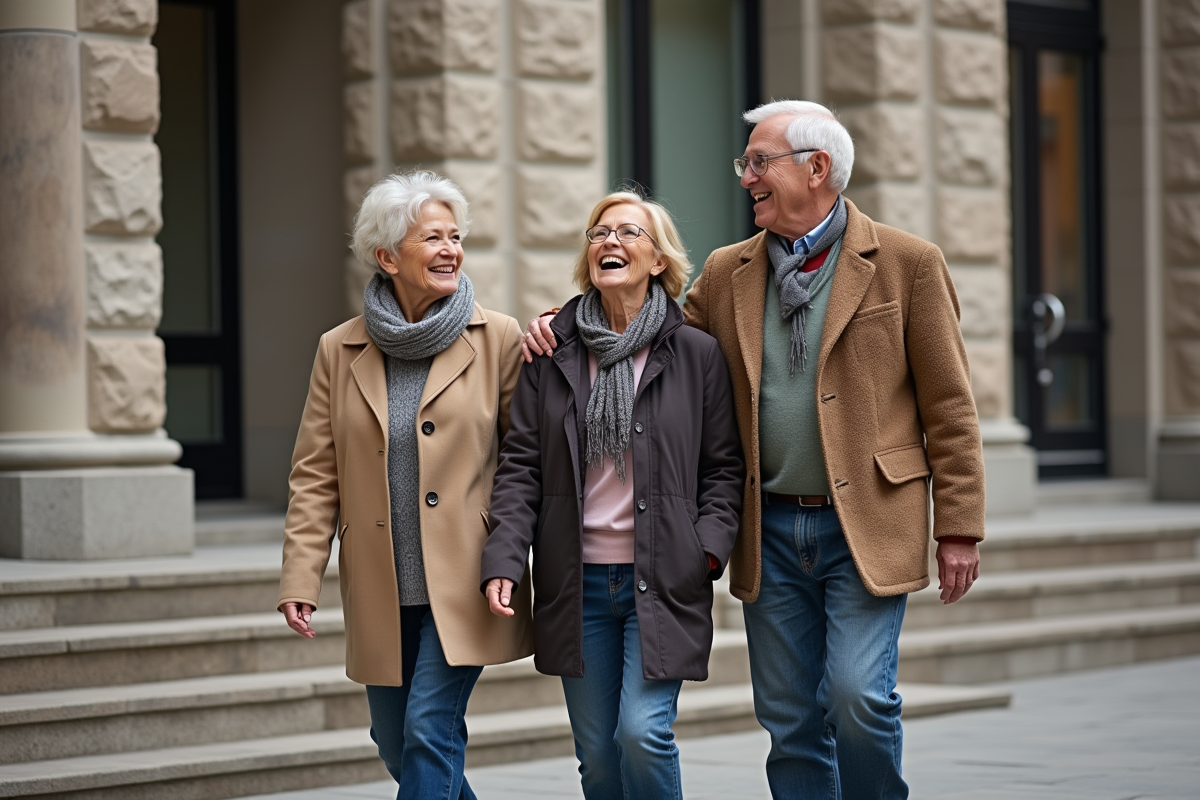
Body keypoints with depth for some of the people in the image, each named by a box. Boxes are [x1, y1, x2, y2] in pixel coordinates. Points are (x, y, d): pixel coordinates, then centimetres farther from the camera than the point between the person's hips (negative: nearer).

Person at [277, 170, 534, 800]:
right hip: (379, 588, 3)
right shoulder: (339, 351, 5)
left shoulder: (499, 340, -1)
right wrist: (300, 581, -4)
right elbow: (315, 476, 5)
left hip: (464, 582, -3)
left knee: (430, 729, -12)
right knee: (395, 742, 12)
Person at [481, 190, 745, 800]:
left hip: (662, 583, -2)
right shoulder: (551, 353, 6)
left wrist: (709, 549, -10)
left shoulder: (696, 353, 2)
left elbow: (723, 467, 5)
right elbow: (519, 466, 5)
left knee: (644, 732, -16)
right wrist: (503, 560, -6)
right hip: (576, 584, 3)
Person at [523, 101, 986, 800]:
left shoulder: (907, 263, -1)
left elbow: (949, 406, -2)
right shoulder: (727, 274, 11)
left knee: (859, 696, -15)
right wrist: (569, 327, 1)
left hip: (865, 525, -4)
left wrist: (959, 529, -6)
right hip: (771, 529, 4)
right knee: (791, 721, 6)